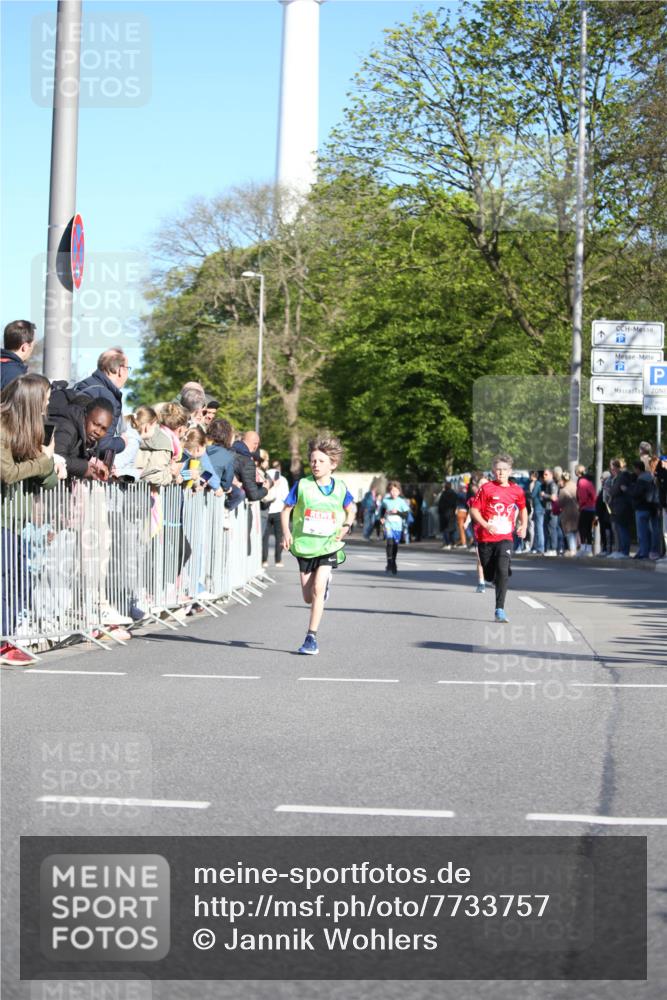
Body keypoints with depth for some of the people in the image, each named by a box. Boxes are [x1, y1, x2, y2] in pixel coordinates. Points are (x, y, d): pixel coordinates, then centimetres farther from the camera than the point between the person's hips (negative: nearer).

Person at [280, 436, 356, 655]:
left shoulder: (340, 488, -2)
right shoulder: (302, 485, -6)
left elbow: (351, 509, 16)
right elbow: (286, 510, 1)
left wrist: (346, 526, -2)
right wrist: (286, 532, -14)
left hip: (329, 545, -1)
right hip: (305, 545, 1)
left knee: (317, 590, -17)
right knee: (308, 597, 9)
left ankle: (311, 637, -8)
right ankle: (325, 581, 47)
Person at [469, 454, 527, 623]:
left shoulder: (516, 491, 5)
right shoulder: (486, 488, -4)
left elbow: (522, 508, 25)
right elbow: (474, 510, -5)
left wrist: (523, 526, 11)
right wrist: (486, 525, -18)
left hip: (505, 538, 0)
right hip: (485, 538, 0)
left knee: (503, 571, -19)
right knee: (490, 575, 7)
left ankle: (499, 610, -18)